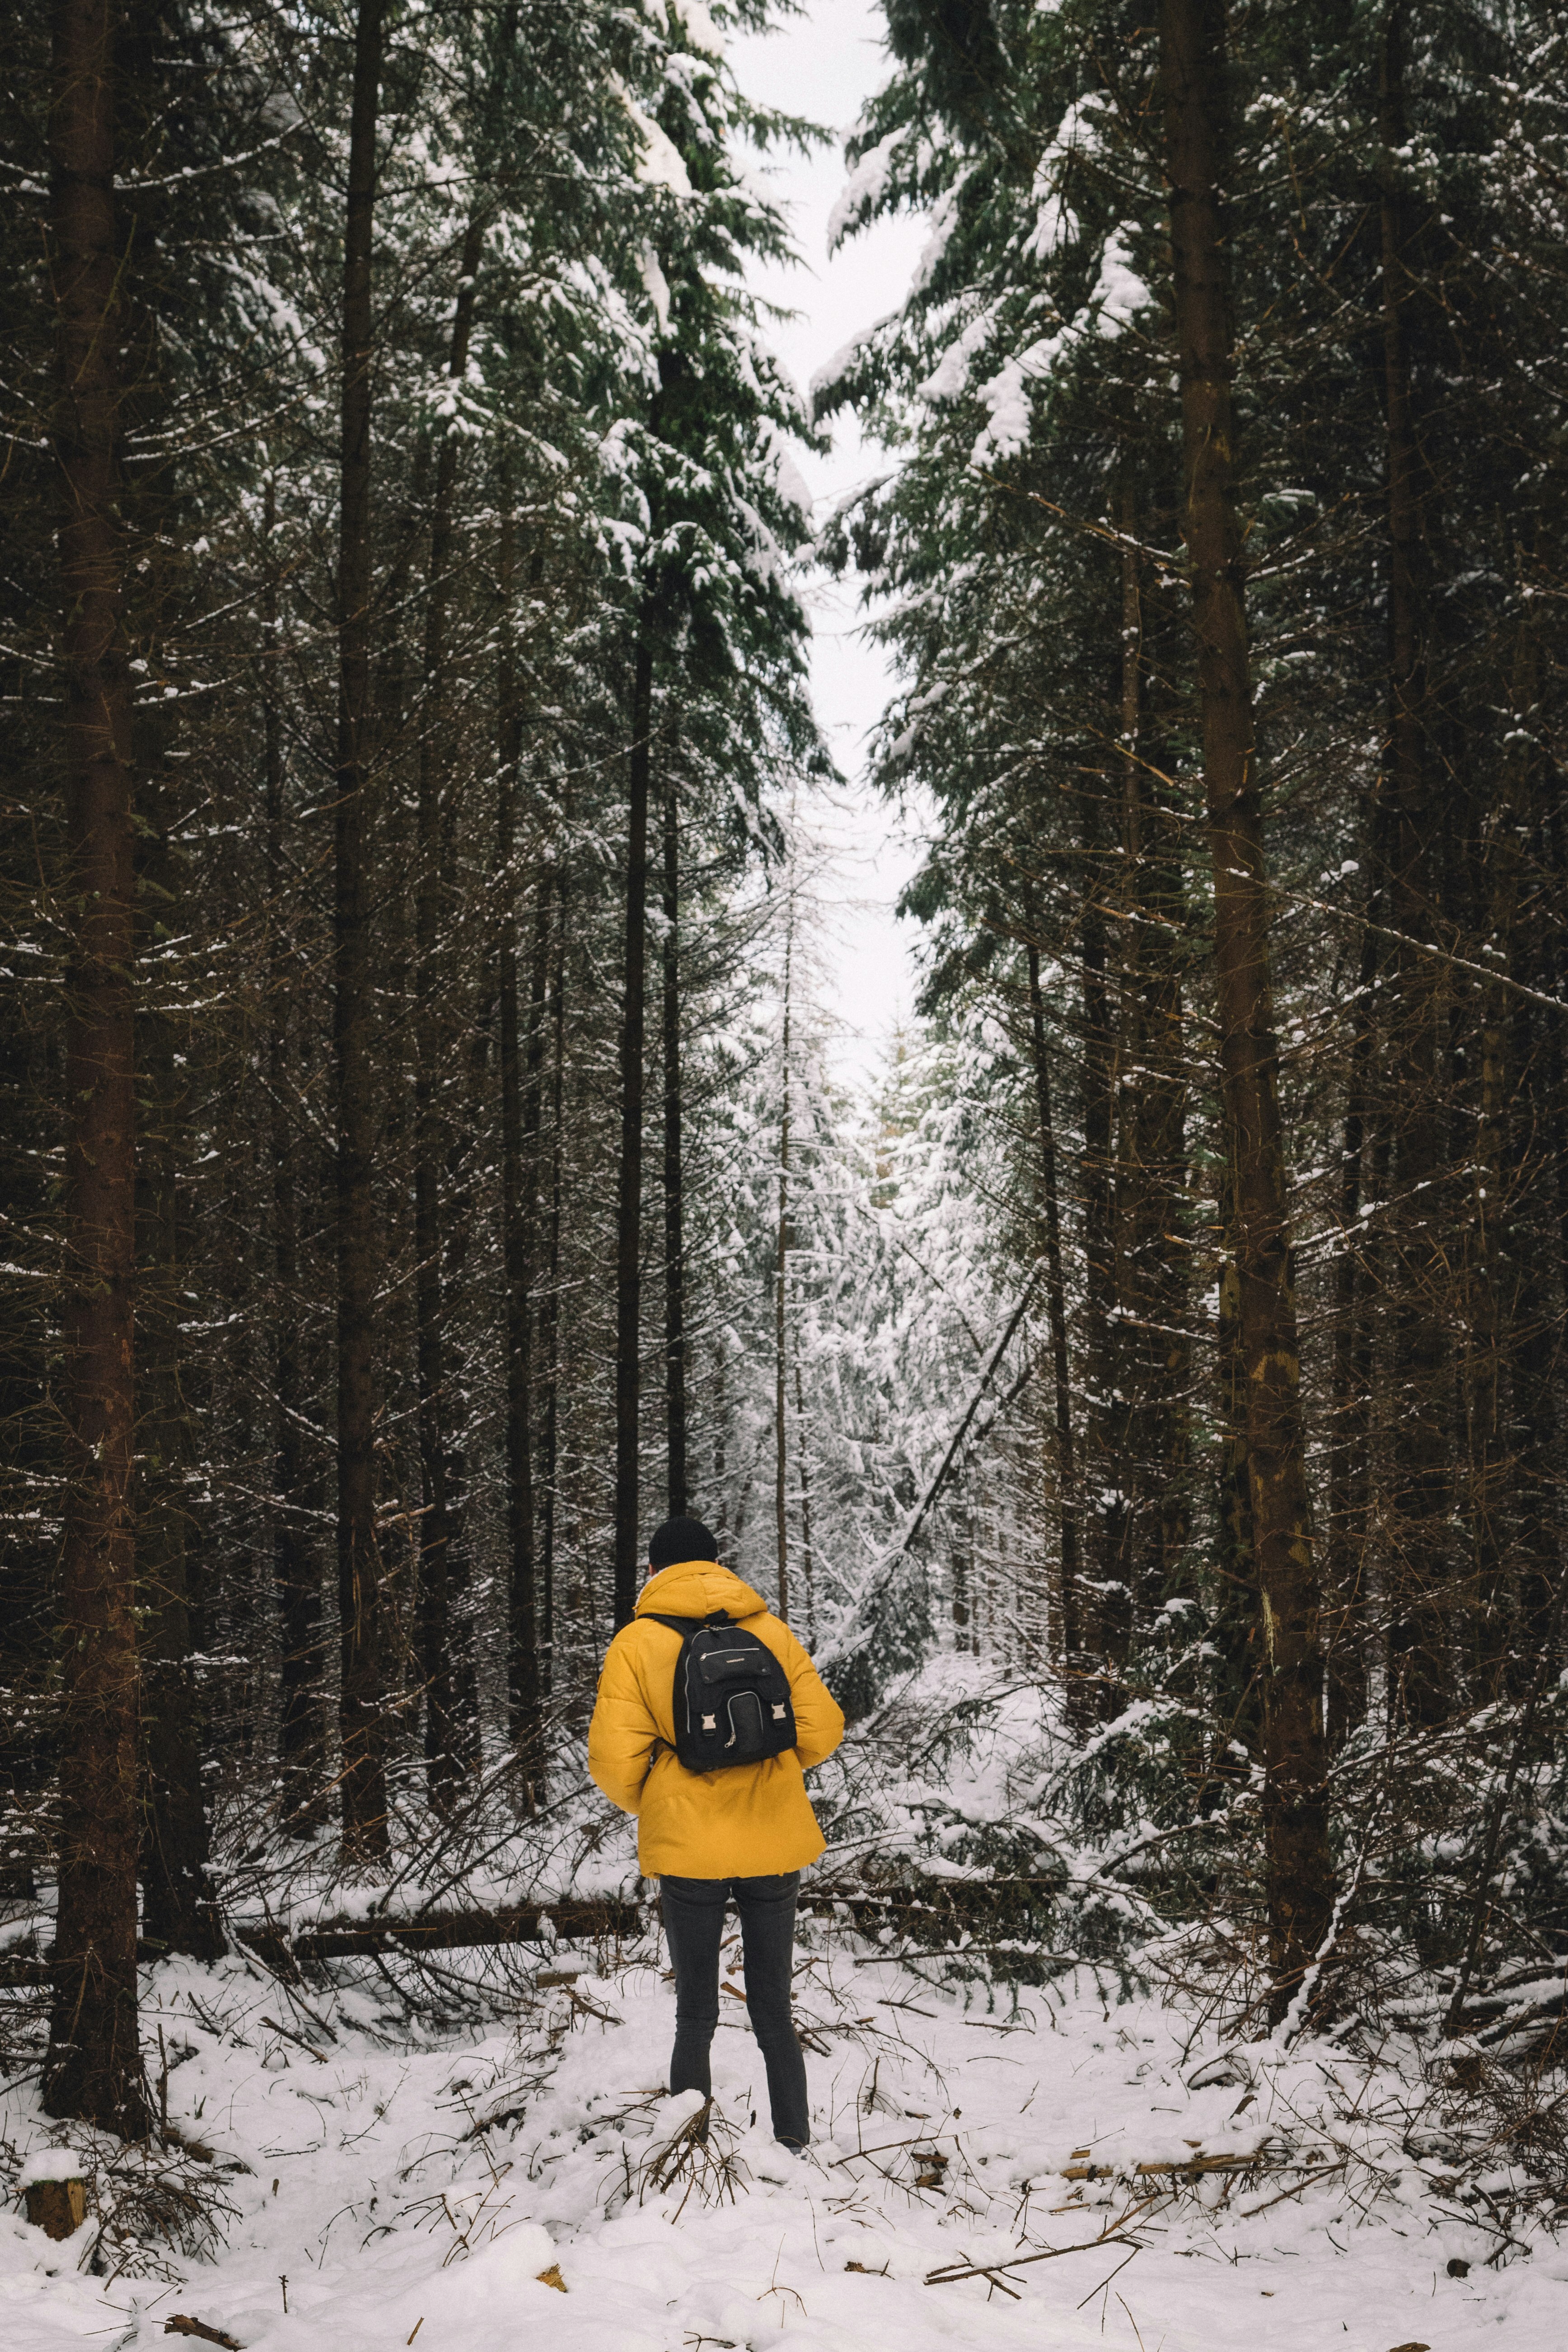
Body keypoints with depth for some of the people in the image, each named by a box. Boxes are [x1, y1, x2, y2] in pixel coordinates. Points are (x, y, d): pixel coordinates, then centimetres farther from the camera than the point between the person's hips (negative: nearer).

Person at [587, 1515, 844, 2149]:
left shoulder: (637, 1643, -5)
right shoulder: (771, 1630, 3)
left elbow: (614, 1759, -11)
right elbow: (821, 1729, 1)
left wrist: (643, 1804, 10)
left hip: (688, 1849, -2)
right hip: (775, 1844, 2)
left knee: (694, 2014, 9)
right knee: (773, 2011, 13)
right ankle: (795, 2145, 15)